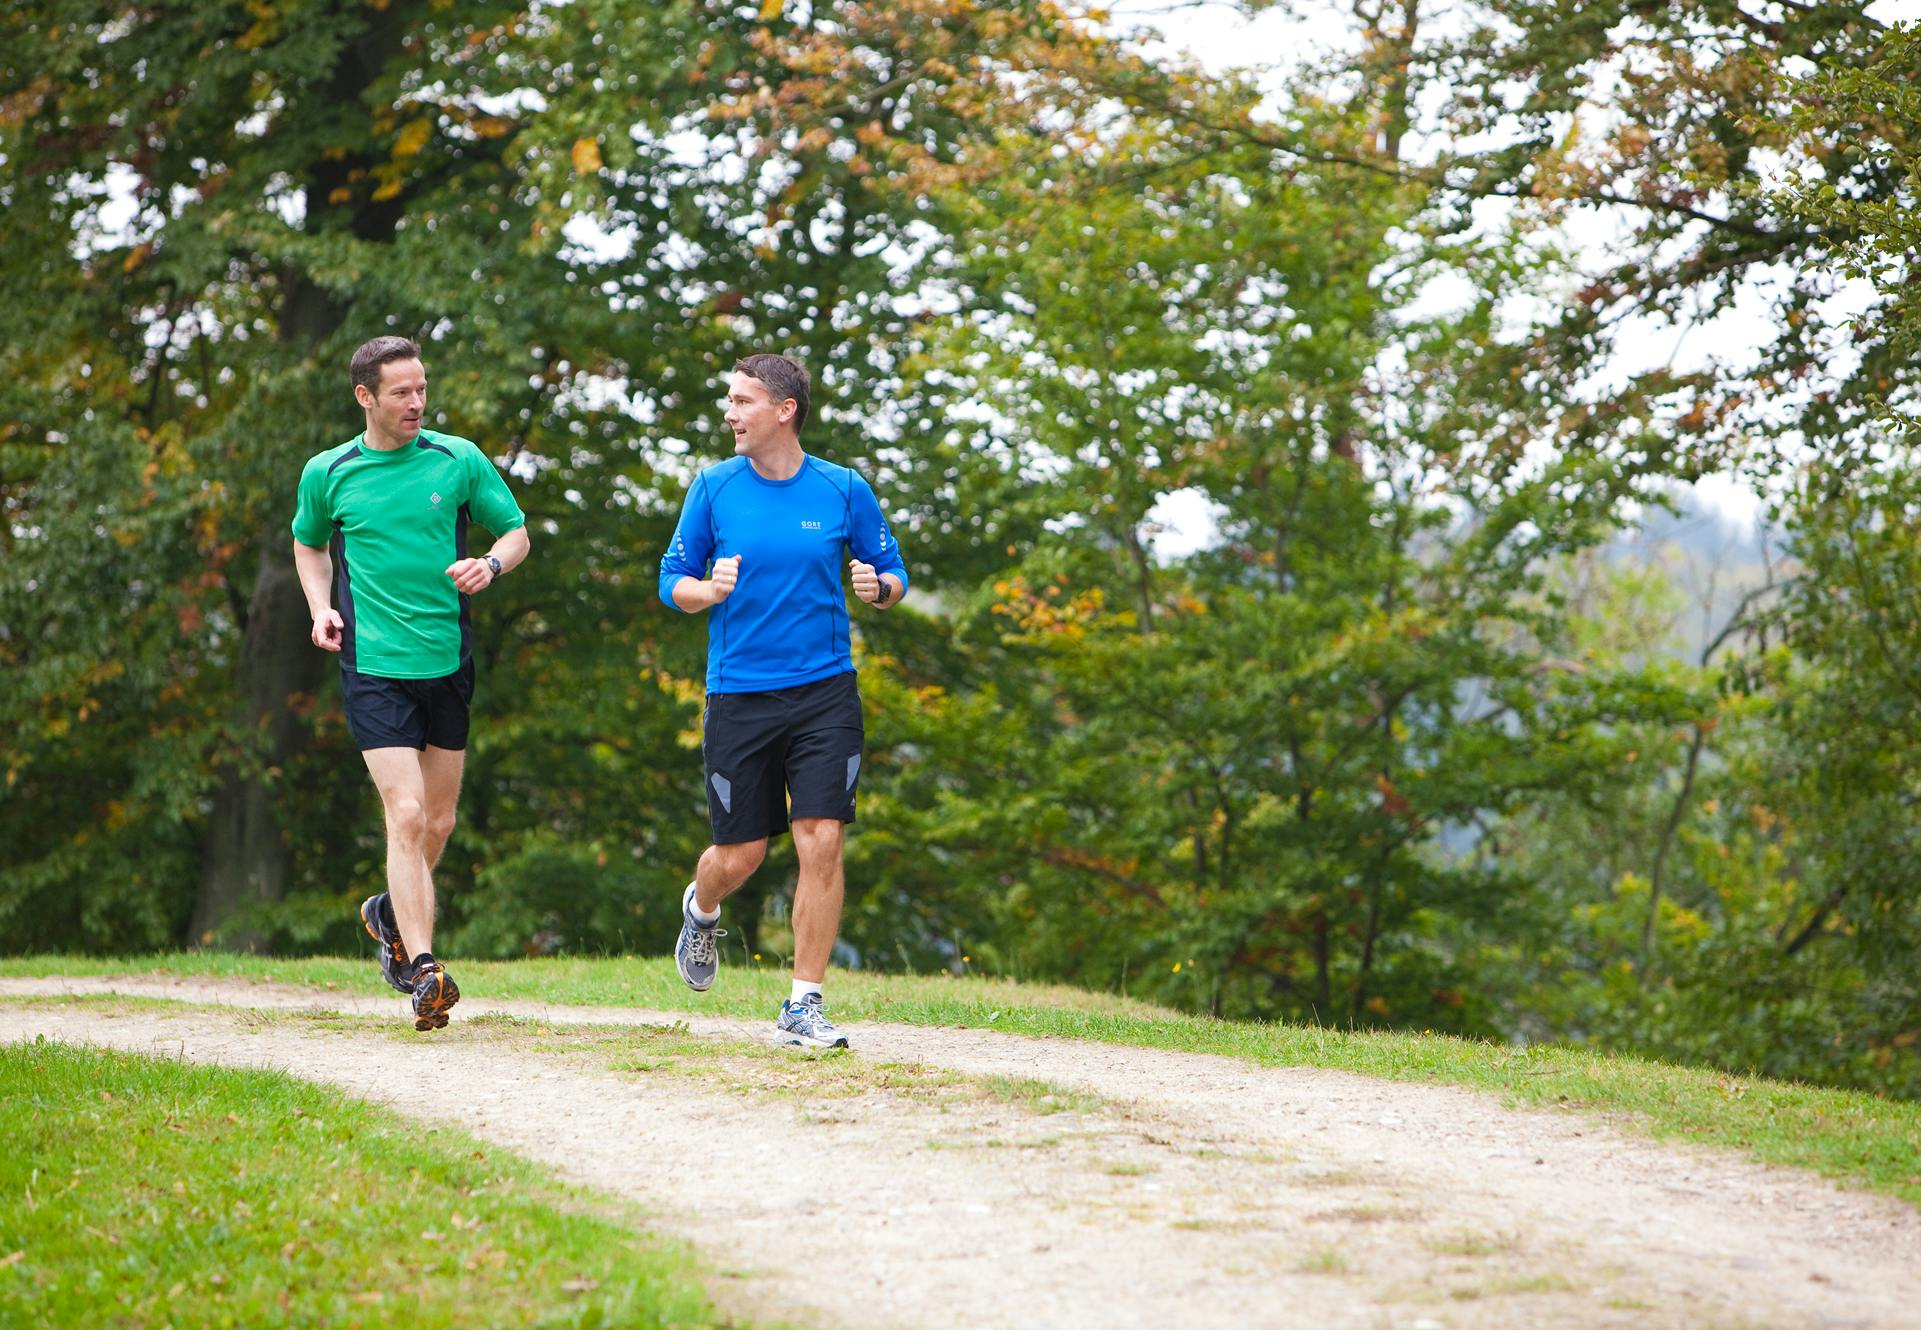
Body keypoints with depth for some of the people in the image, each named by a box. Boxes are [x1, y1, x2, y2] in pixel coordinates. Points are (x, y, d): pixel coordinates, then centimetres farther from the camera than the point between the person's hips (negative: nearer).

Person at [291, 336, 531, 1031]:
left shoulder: (460, 460, 2)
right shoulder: (328, 473, 2)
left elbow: (515, 530, 11)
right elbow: (309, 544, 20)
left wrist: (490, 564, -11)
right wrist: (322, 607, 3)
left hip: (448, 661, 3)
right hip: (374, 666, -3)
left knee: (438, 821, 12)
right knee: (407, 814, -15)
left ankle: (391, 913, 41)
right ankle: (423, 971, -19)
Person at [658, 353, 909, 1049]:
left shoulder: (844, 490, 1)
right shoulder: (714, 487, 2)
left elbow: (892, 574, 10)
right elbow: (673, 579, 8)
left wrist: (877, 587, -13)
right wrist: (707, 590, -14)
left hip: (824, 695, 0)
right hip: (738, 697, 0)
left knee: (821, 843, -11)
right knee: (740, 853, 4)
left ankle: (803, 1009, -2)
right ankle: (701, 910, 42)